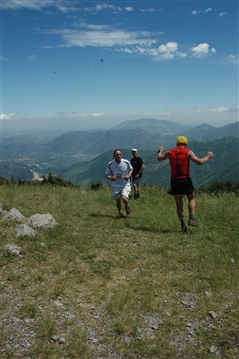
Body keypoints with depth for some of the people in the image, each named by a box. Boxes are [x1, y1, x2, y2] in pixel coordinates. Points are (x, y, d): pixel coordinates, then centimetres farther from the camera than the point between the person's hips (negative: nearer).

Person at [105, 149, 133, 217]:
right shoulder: (110, 164, -12)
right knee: (118, 201, 10)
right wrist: (110, 177, -26)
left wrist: (128, 175, -12)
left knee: (124, 198, -22)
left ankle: (127, 206, 15)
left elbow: (131, 169, 8)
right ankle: (120, 212, 39)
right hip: (116, 185, 2)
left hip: (125, 184, -2)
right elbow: (106, 174, -3)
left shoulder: (126, 162, -13)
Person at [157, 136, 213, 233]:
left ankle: (183, 224, 8)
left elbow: (159, 158, 22)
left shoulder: (170, 152, 6)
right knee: (191, 199, 18)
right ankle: (191, 219, 4)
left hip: (174, 181, 2)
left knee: (179, 204, 9)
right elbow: (199, 162, -13)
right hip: (185, 180, -2)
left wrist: (160, 151, 42)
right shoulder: (188, 152, -3)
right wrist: (207, 157, 6)